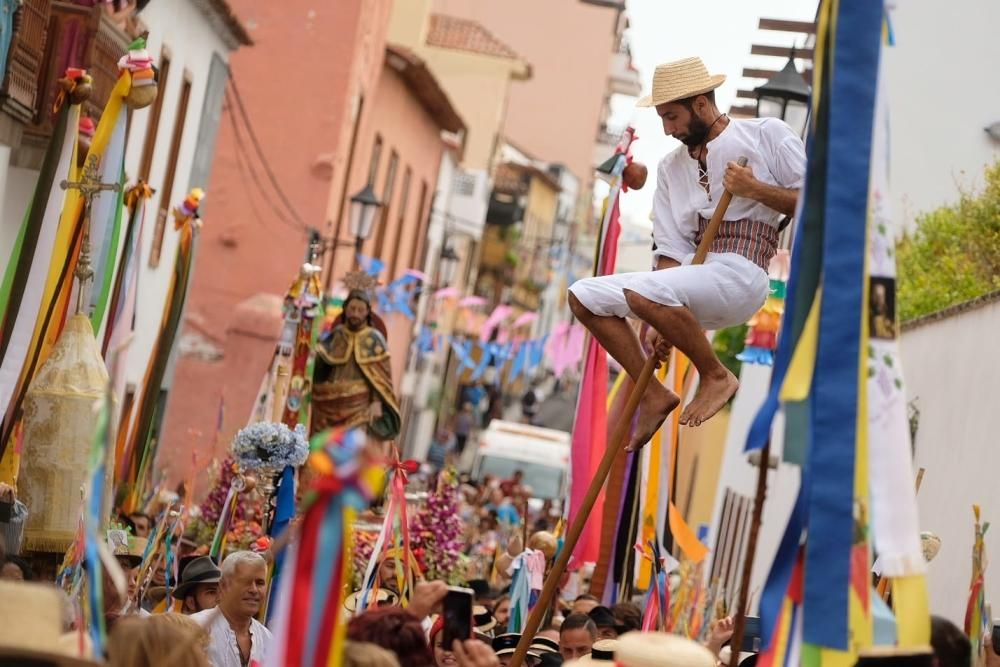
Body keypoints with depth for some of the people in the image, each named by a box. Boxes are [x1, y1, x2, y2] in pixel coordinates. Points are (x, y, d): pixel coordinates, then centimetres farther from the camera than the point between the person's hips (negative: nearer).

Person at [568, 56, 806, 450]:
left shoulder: (767, 136, 3)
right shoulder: (671, 168, 18)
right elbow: (671, 250, 9)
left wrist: (754, 189, -15)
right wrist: (661, 322, -3)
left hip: (741, 274, -7)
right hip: (694, 272, 7)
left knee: (641, 292, -31)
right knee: (584, 296, -2)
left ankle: (716, 376, -10)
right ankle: (653, 395, 1)